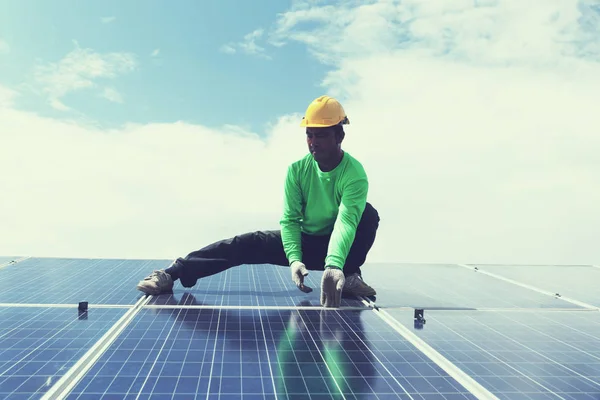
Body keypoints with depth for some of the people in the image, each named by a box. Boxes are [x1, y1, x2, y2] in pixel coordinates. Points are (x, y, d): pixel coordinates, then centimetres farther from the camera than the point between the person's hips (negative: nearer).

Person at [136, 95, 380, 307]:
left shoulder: (355, 174, -23)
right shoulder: (297, 170, -11)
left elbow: (347, 221, -38)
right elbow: (290, 220, -15)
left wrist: (334, 265, -57)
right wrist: (294, 259, -35)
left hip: (339, 246, -3)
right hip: (303, 242, 3)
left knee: (368, 214, -32)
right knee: (246, 244, -18)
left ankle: (349, 275, -20)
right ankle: (173, 273, -21)